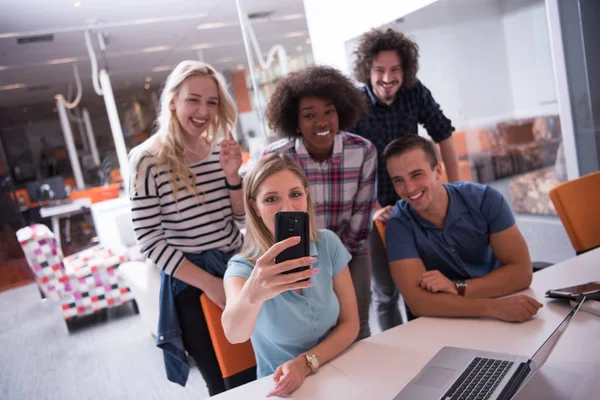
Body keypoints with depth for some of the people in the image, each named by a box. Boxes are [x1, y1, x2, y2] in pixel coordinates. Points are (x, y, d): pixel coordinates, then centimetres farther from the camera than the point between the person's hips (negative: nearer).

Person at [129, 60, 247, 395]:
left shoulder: (221, 150, 1)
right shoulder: (148, 160, -14)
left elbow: (242, 219, 4)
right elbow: (149, 240, -14)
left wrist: (233, 176, -14)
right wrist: (209, 282, -17)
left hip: (238, 269, 5)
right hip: (190, 283, -4)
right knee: (225, 384, 11)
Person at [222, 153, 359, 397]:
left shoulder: (328, 244, -6)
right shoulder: (242, 267, -14)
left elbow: (350, 324, -1)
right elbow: (234, 334, -33)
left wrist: (305, 363, -15)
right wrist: (253, 293, -52)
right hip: (281, 388, -3)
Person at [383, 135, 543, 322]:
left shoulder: (485, 199, -11)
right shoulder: (399, 226, -15)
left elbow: (521, 272, -13)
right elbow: (418, 301, -23)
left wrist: (458, 288, -25)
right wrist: (492, 307, -32)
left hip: (499, 319, 3)